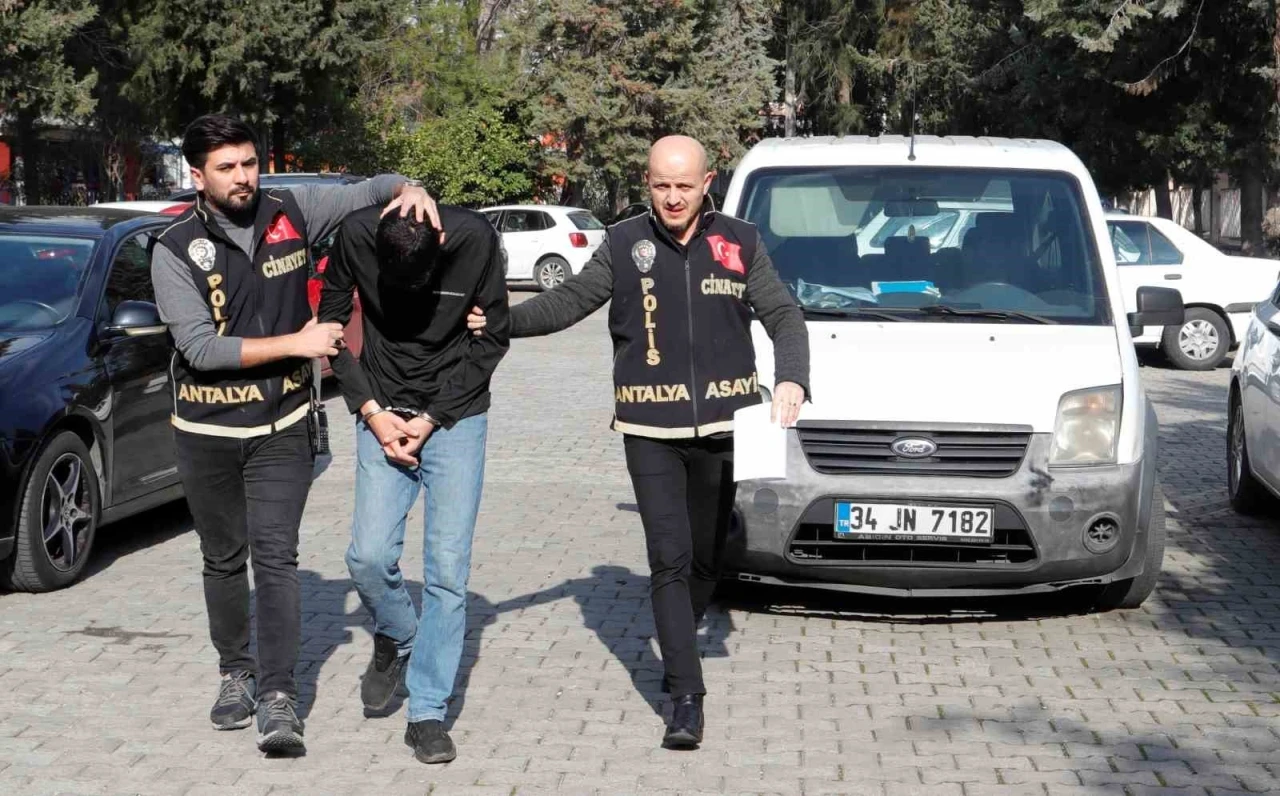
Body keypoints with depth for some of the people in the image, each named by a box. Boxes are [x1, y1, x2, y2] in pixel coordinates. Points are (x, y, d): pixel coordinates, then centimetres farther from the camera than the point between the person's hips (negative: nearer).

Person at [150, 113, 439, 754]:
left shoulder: (291, 213, -4)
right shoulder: (175, 249, -10)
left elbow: (370, 191, 8)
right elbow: (201, 346, -18)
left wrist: (410, 189, -15)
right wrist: (294, 343, -19)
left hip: (280, 426, 0)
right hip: (206, 433, 0)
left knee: (275, 557, -10)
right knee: (224, 560, 14)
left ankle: (278, 697, -11)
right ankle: (236, 674, 32)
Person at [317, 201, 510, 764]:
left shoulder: (475, 238, -16)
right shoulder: (356, 236, -14)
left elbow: (492, 338, -5)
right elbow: (332, 325, 1)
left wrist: (433, 418, -10)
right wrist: (370, 411, -7)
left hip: (456, 419, -1)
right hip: (384, 418, 1)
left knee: (448, 570, -6)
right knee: (369, 557, -10)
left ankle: (428, 712, 4)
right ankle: (395, 642, 22)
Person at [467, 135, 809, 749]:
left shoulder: (740, 244, 4)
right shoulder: (623, 245, 2)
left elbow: (784, 316, 6)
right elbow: (568, 302, 7)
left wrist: (792, 378, -11)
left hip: (722, 426, 2)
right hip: (650, 433, -2)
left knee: (706, 558, 13)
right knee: (670, 560, -9)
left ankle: (679, 649, 38)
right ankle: (687, 699, -10)